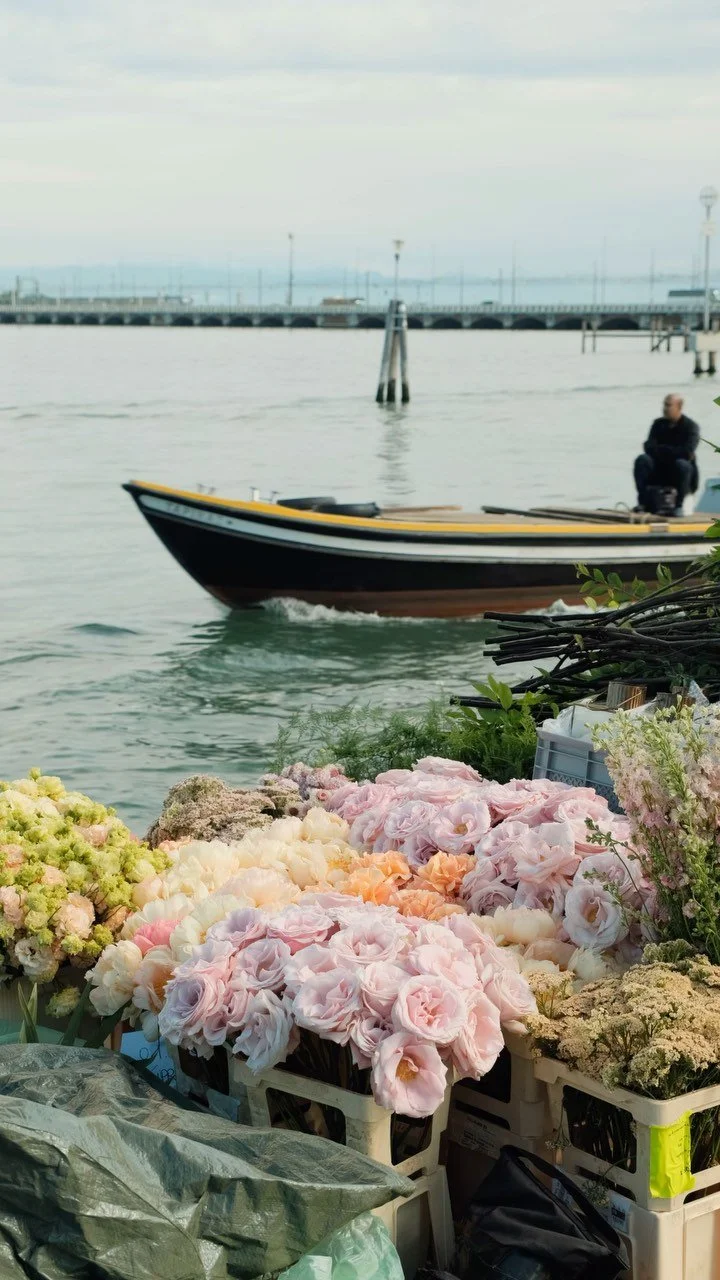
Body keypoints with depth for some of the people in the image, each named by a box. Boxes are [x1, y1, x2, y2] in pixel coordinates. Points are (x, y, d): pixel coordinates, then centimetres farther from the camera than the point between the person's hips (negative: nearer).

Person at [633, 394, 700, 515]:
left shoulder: (691, 426, -8)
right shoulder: (659, 424, 5)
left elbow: (687, 452, -21)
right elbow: (648, 447, -7)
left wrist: (662, 450, -12)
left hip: (679, 474, -3)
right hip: (660, 472, 3)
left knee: (682, 464, -36)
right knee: (642, 460, -22)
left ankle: (679, 505, -21)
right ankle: (643, 502, -25)